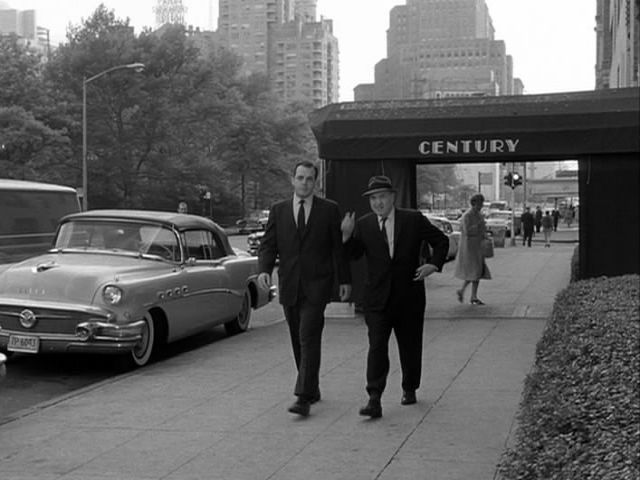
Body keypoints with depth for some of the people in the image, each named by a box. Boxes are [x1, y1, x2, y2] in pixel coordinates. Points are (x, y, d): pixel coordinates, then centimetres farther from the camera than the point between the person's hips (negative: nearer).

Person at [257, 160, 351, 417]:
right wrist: (264, 269, -13)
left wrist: (344, 280, 2)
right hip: (289, 285, 4)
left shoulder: (329, 210, 3)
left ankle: (303, 397, -16)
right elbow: (268, 245, 5)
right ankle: (312, 389, 27)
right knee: (298, 341, 11)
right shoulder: (278, 211, 9)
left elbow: (339, 247, 4)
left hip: (317, 284, -4)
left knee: (309, 338, -13)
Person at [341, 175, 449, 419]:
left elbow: (441, 241, 7)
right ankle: (374, 400, -13)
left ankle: (409, 389, 35)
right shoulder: (364, 224, 2)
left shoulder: (413, 219, -1)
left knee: (410, 346, 13)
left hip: (409, 296, 0)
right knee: (376, 346, -11)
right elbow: (354, 255, -2)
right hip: (377, 298, 0)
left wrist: (434, 264, -8)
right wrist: (347, 235, -18)